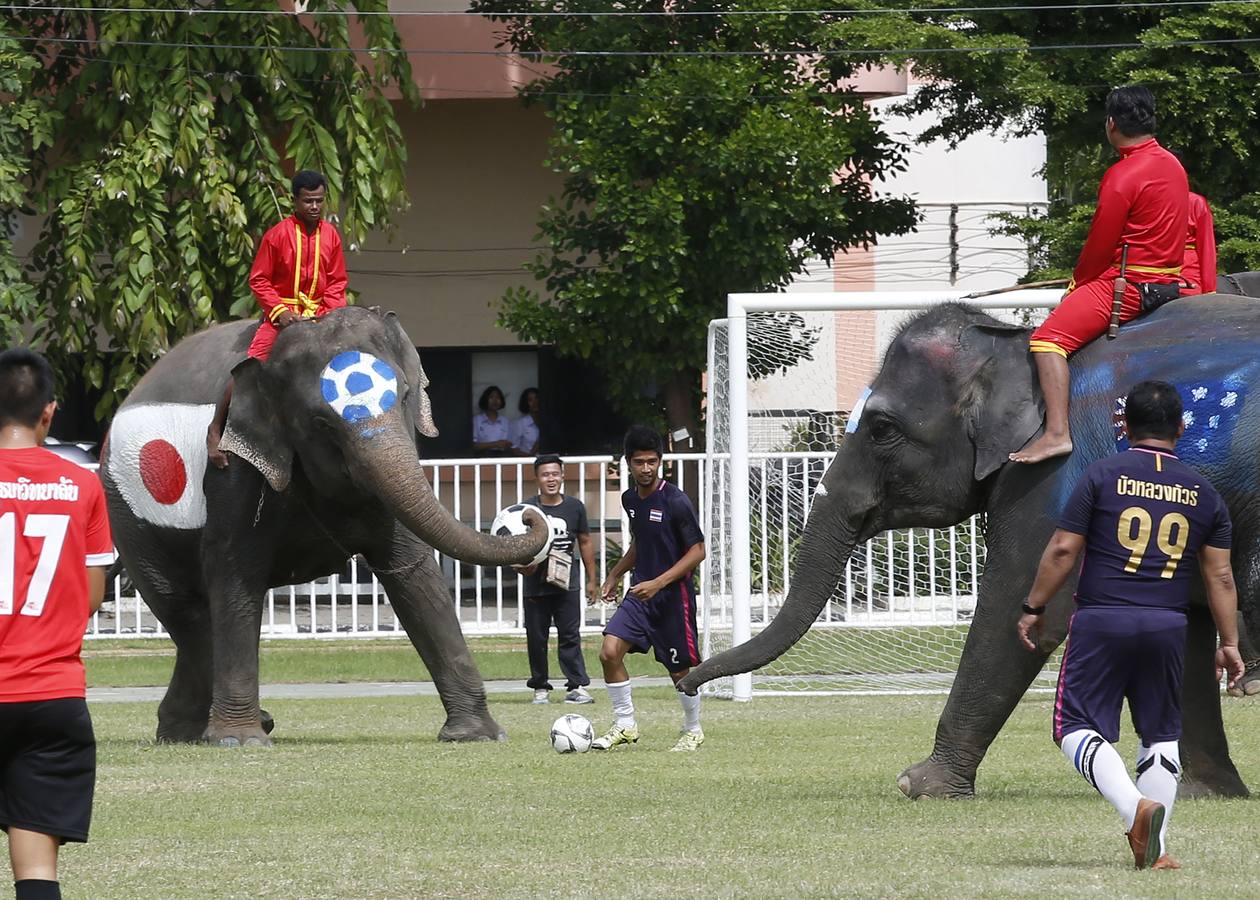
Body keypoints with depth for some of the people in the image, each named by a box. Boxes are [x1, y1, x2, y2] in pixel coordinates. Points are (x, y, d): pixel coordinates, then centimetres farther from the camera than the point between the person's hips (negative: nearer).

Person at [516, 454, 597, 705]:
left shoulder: (575, 507, 5)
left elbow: (585, 542, 14)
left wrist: (591, 580, 15)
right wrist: (523, 565, -24)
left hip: (566, 584, 1)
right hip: (536, 586, -1)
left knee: (570, 637, -4)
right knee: (536, 639, 5)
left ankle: (577, 686, -5)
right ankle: (540, 687, 16)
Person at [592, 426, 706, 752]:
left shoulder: (675, 502, -16)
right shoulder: (630, 499, 6)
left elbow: (697, 552, -15)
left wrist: (658, 583, -22)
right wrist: (615, 575, 19)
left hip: (674, 596, -6)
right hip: (640, 593, 6)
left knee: (680, 670, 5)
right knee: (609, 652, -11)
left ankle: (693, 731, 27)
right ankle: (625, 725, 2)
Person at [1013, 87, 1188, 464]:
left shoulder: (1123, 176, -17)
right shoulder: (1171, 164, 11)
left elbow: (1100, 245, -14)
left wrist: (1078, 283, 5)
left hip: (1128, 286, -10)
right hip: (1168, 283, 10)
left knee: (1048, 339, -15)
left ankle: (1057, 433, -28)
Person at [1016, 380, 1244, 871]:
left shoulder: (1103, 476, -1)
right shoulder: (1203, 493, 8)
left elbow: (1063, 549, -3)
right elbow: (1220, 576, 8)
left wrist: (1033, 608, 7)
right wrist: (1229, 643, 14)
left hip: (1101, 621, -3)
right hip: (1168, 627, 3)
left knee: (1077, 726, 0)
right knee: (1161, 735, 14)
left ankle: (1135, 806, -23)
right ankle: (1154, 847, 8)